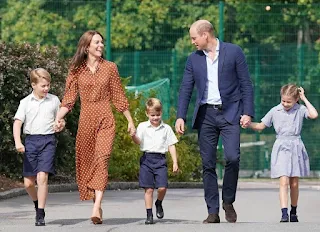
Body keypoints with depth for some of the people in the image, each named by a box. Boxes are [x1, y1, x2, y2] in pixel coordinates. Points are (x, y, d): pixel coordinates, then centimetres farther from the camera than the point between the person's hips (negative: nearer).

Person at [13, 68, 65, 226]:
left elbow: (60, 120, 20)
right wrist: (18, 142, -17)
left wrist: (60, 125, -5)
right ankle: (37, 202, 34)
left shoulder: (54, 100, 8)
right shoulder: (26, 102, 4)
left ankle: (40, 214, -11)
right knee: (28, 182, 3)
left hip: (48, 141, -1)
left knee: (42, 176, -16)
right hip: (31, 140, 1)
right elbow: (17, 123, -3)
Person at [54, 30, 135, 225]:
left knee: (102, 159, -15)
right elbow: (69, 99, 4)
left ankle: (96, 208, -26)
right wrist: (57, 118, -9)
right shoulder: (76, 70, 6)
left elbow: (119, 97, 11)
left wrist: (130, 121, 11)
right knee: (86, 162, 2)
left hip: (105, 120, -2)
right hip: (85, 120, 2)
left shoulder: (110, 68, 6)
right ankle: (97, 205, 15)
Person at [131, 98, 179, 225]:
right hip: (147, 159, -1)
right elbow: (138, 141, -4)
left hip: (160, 159, 1)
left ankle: (159, 203, 21)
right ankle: (149, 214, 5)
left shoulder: (166, 128, 9)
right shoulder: (143, 126, 6)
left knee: (162, 187, -11)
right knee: (148, 189, -2)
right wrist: (133, 135, -27)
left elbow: (171, 146, 11)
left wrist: (175, 162, 6)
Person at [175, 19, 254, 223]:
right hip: (206, 115, 3)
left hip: (229, 114, -3)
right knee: (208, 164, 1)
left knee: (232, 157, -17)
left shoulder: (233, 52, 0)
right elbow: (186, 90, 10)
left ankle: (228, 202, 4)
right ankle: (213, 212, 5)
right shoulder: (194, 59, 9)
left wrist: (248, 113, -8)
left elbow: (246, 84, 0)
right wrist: (181, 117, -1)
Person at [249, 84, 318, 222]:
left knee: (294, 184, 8)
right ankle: (284, 213, -21)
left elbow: (314, 115, -17)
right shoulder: (275, 111, 4)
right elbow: (261, 126, 10)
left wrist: (304, 99, -8)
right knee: (284, 181, -14)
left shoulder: (300, 109, 2)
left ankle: (293, 212, 24)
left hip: (296, 148, 1)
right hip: (281, 148, -1)